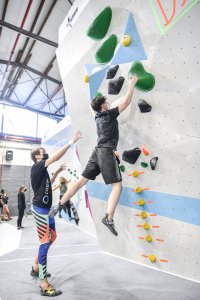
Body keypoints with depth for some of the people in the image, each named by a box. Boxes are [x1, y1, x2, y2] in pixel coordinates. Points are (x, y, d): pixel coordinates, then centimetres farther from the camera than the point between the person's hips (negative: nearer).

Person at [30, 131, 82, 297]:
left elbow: (48, 183, 28)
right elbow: (56, 157, -25)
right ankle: (44, 285, 4)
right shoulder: (36, 167, -13)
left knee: (52, 237, 18)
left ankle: (36, 268, 33)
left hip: (46, 208, 10)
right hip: (40, 209, -10)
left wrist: (57, 172, 16)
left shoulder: (42, 170, 13)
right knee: (45, 242, -7)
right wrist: (71, 142, -27)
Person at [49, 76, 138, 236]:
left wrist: (97, 100, 42)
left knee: (82, 181, 9)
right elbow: (127, 101, 1)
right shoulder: (110, 114, -1)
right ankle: (109, 218, -15)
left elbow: (92, 107, 41)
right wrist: (132, 83, 11)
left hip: (97, 152, 7)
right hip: (107, 152, -7)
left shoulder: (97, 116, 17)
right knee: (117, 185, -4)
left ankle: (58, 206, 10)